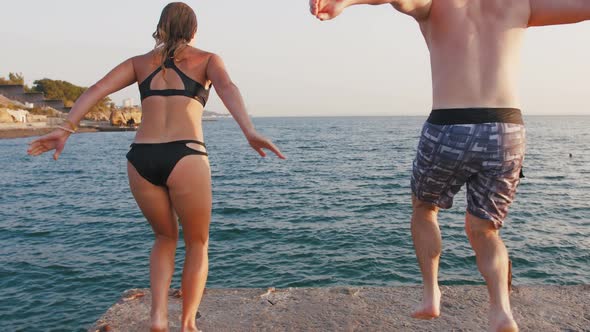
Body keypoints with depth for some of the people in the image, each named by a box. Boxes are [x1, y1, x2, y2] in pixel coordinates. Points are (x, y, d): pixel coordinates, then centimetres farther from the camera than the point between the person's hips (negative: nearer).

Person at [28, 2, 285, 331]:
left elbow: (98, 89, 7)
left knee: (166, 237, 26)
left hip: (141, 159, 3)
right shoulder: (207, 58, 13)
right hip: (185, 157, -3)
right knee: (198, 244, 18)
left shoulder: (140, 62, 23)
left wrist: (66, 129, -2)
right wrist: (250, 131, -24)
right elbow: (227, 87, -9)